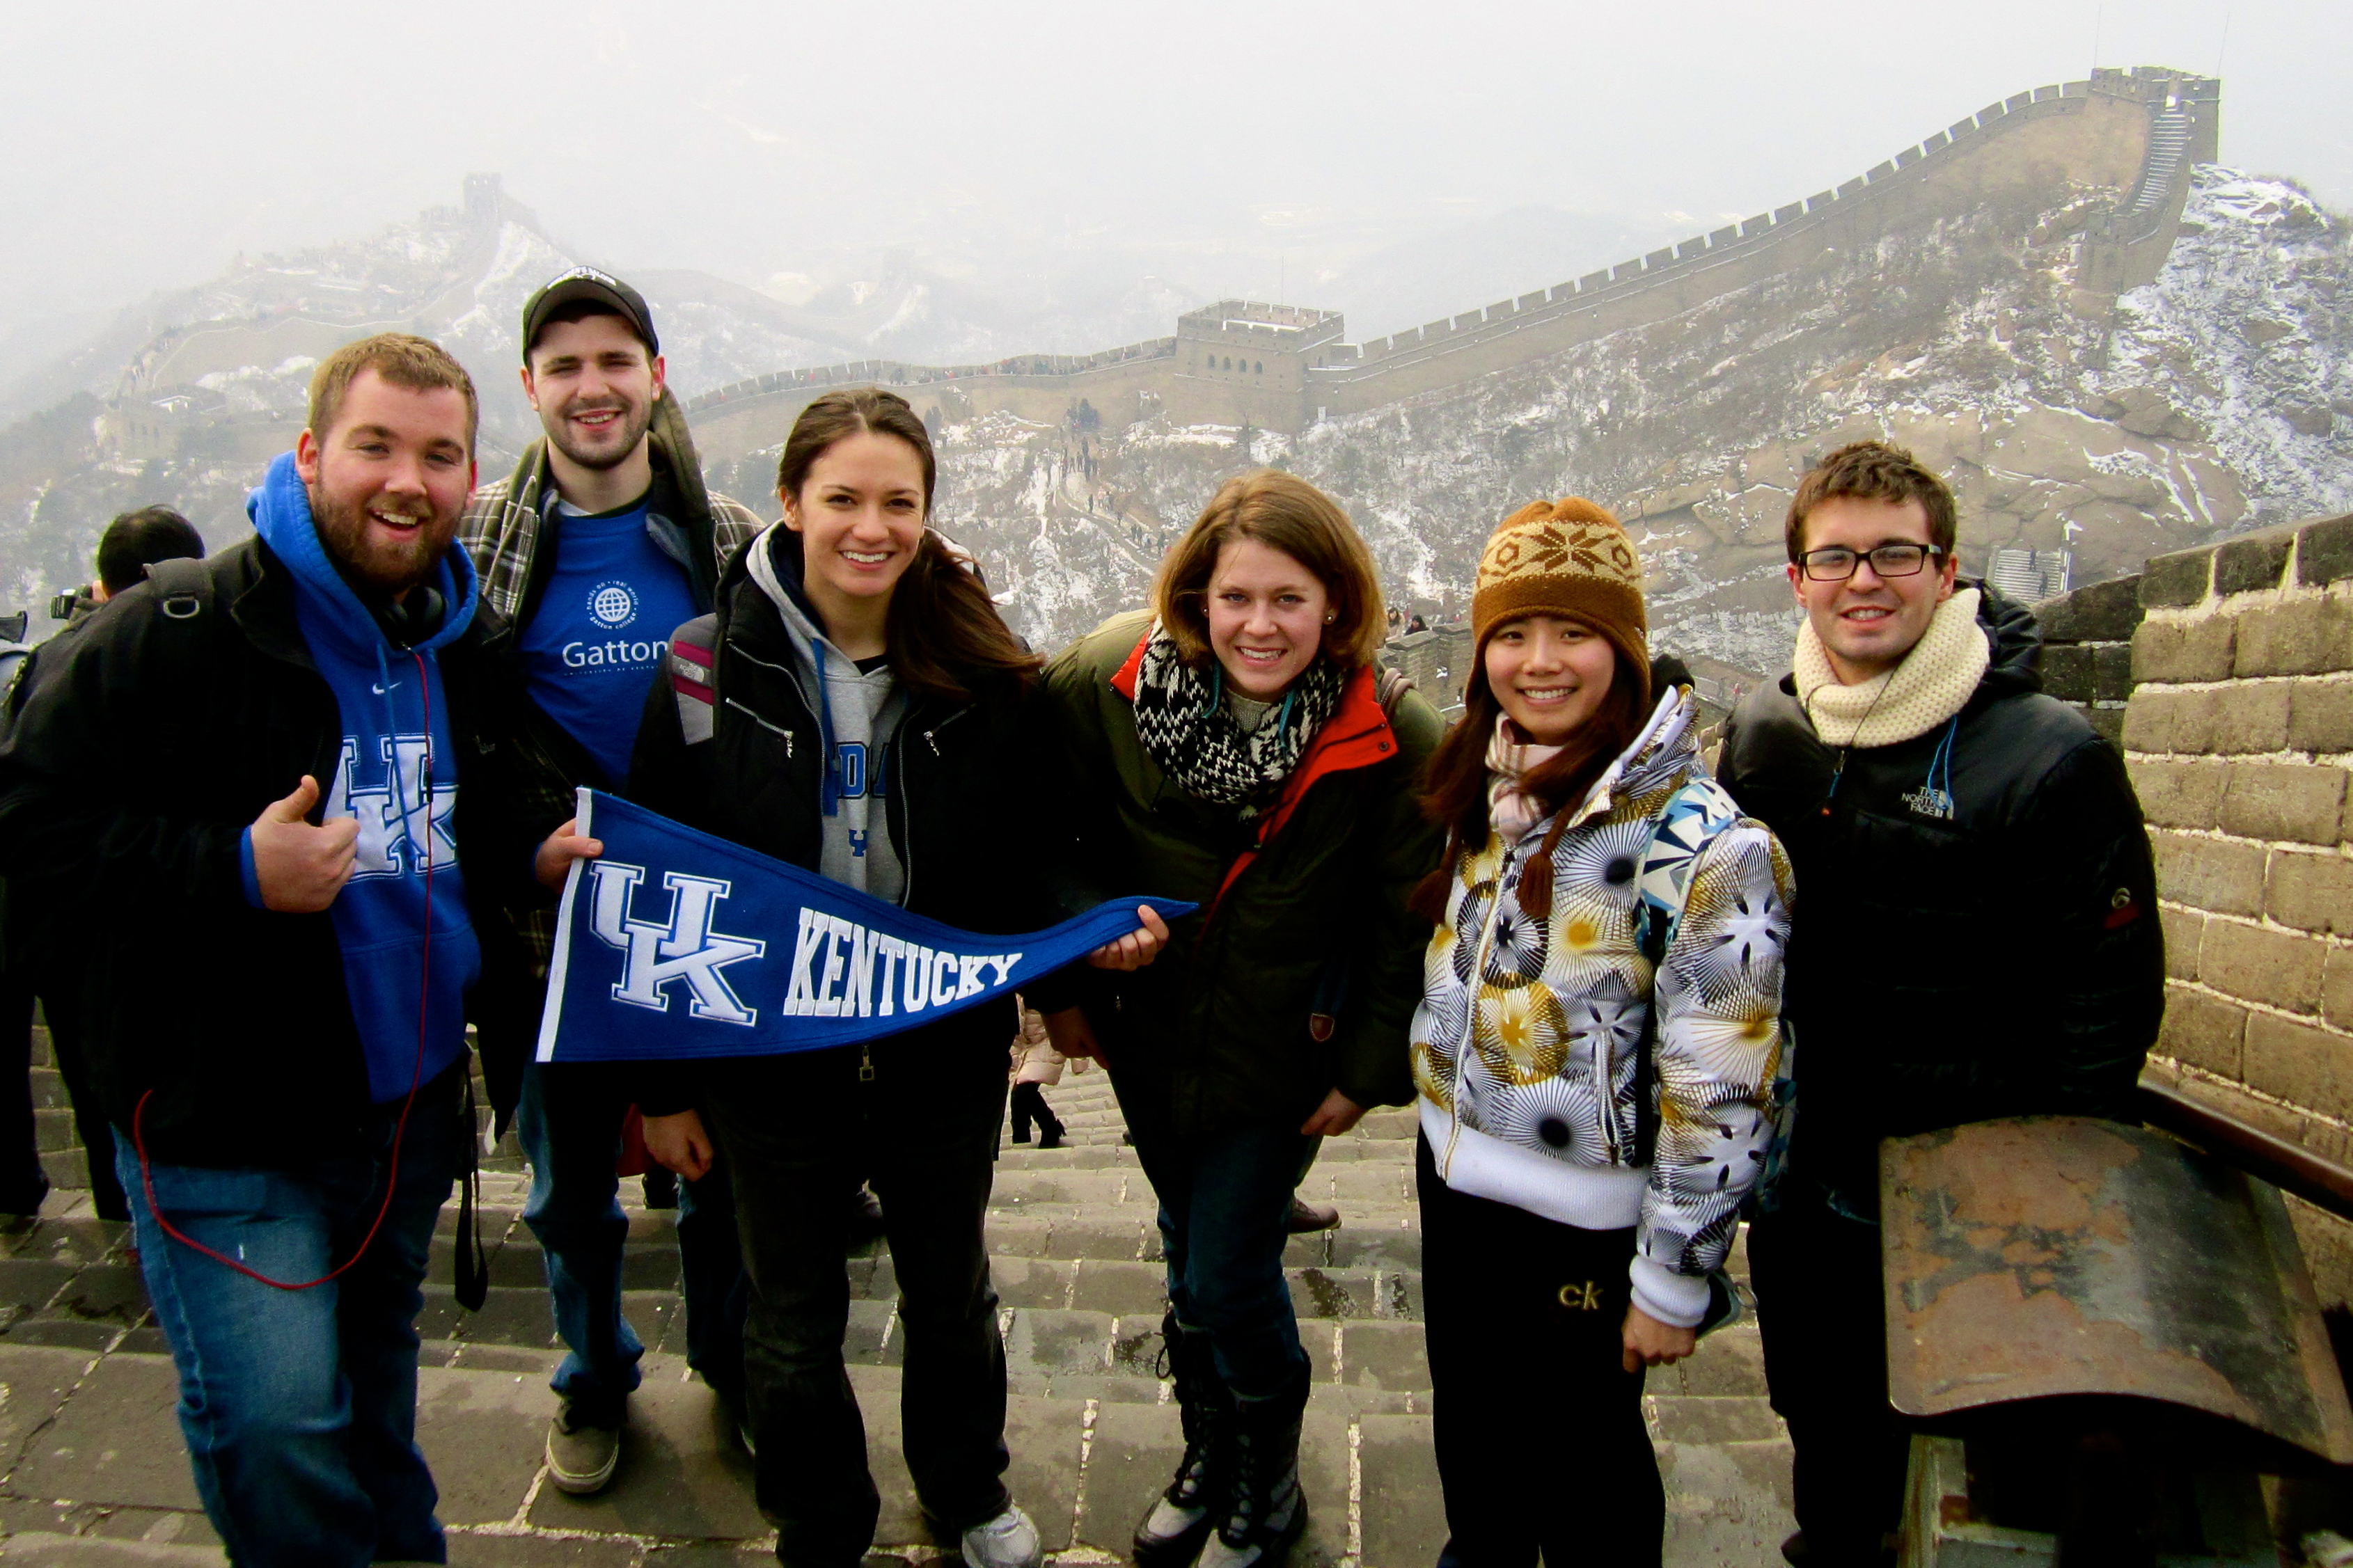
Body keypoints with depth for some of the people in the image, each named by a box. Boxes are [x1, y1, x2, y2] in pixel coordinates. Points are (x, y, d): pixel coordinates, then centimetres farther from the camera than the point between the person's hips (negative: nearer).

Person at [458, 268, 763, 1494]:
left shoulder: (730, 539, -2)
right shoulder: (476, 542, -4)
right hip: (555, 923, 0)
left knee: (724, 1164, 16)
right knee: (570, 1182, 16)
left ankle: (730, 1358, 41)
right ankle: (594, 1380, 41)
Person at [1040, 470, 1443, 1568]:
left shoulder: (1393, 739, -21)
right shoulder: (1107, 680, -16)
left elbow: (1411, 921, -10)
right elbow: (1048, 839, -2)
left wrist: (1369, 1067, -7)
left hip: (1282, 1046, -3)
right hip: (1143, 1029, 3)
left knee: (1228, 1276, -1)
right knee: (1187, 1250, 20)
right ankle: (1206, 1455, 46)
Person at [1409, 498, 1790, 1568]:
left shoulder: (1696, 838, -22)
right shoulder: (1483, 785, 1)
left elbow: (1720, 1088, -20)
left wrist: (1675, 1278, -16)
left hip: (1582, 1217, -7)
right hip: (1453, 1174, 7)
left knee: (1580, 1459, 15)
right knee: (1469, 1433, 26)